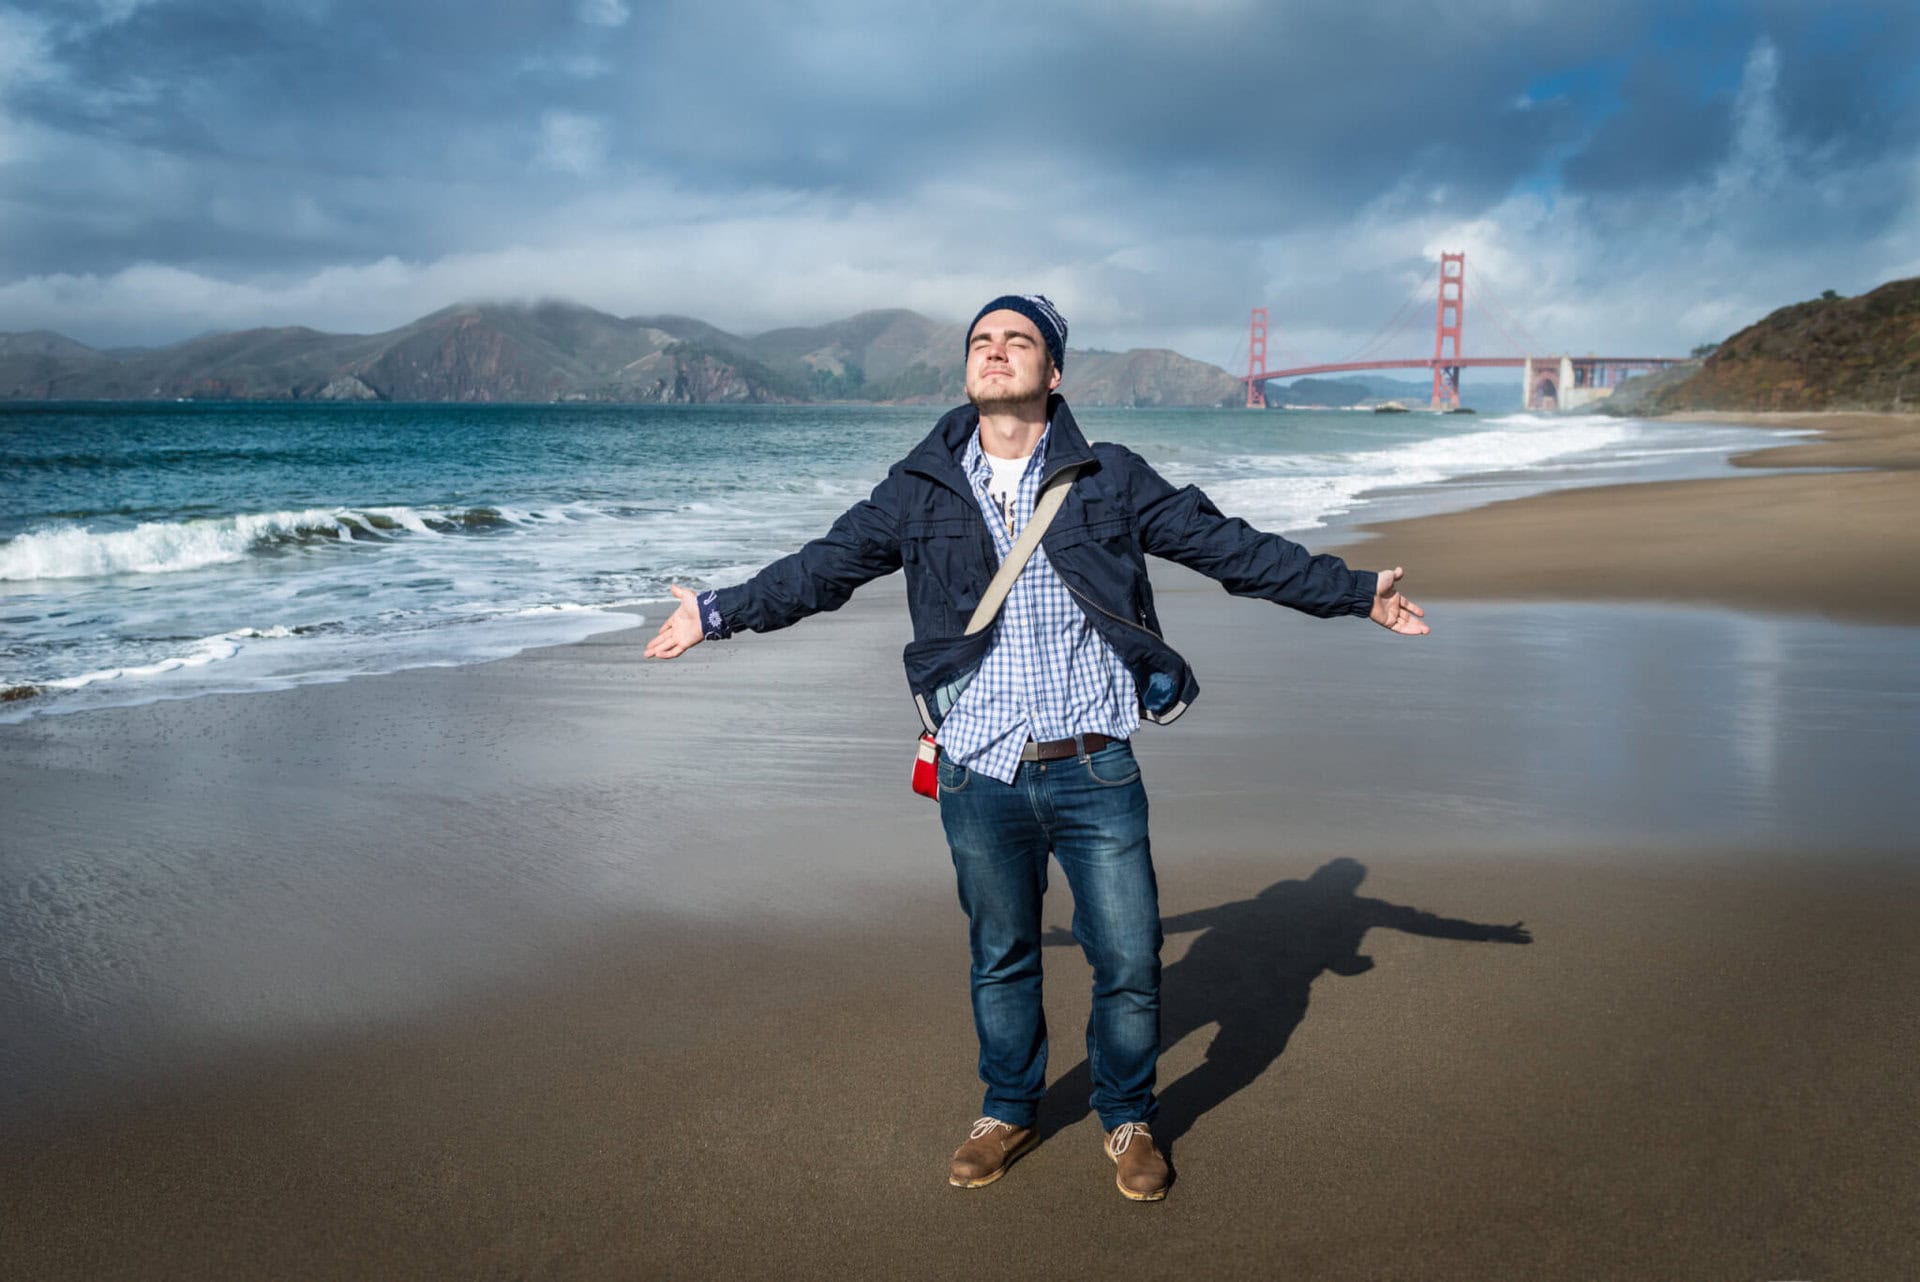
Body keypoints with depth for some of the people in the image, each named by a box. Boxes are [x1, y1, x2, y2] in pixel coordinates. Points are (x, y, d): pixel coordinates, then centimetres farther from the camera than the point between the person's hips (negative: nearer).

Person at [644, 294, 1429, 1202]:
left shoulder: (1110, 480, 2)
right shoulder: (920, 490, 5)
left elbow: (1231, 548, 5)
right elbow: (821, 570, 12)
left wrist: (1354, 593, 4)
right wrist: (718, 613, 12)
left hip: (1096, 774, -1)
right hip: (980, 777, 1)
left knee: (1129, 963, 5)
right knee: (1001, 961, 16)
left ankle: (1128, 1121, 30)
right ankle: (1008, 1112, 38)